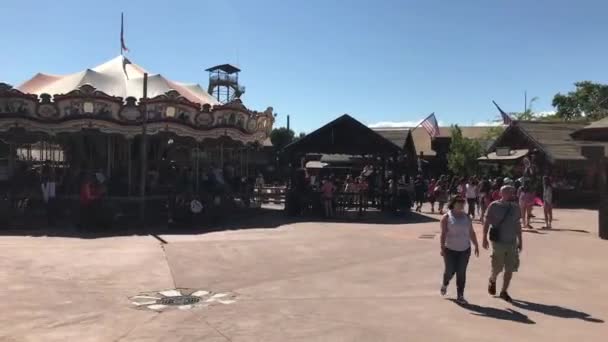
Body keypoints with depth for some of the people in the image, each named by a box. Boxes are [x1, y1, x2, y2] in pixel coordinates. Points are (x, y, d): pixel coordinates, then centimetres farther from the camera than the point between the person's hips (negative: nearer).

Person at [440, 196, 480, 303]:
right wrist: (442, 248, -18)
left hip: (464, 250, 3)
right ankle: (445, 284, 34)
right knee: (450, 271, 2)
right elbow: (443, 233, -11)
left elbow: (471, 233, 13)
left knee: (461, 273, 2)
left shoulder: (467, 217, 9)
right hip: (450, 249, -3)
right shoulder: (447, 217, -5)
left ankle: (460, 296, 10)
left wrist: (476, 246, 11)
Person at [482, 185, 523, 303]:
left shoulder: (515, 207, 4)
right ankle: (492, 281, 35)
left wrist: (520, 240, 12)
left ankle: (504, 291, 19)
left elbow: (518, 224, 12)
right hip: (498, 242, -4)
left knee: (510, 269, 4)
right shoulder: (494, 206, -9)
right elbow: (487, 222, -6)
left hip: (512, 242, 4)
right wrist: (485, 238, -10)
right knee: (497, 268, 3)